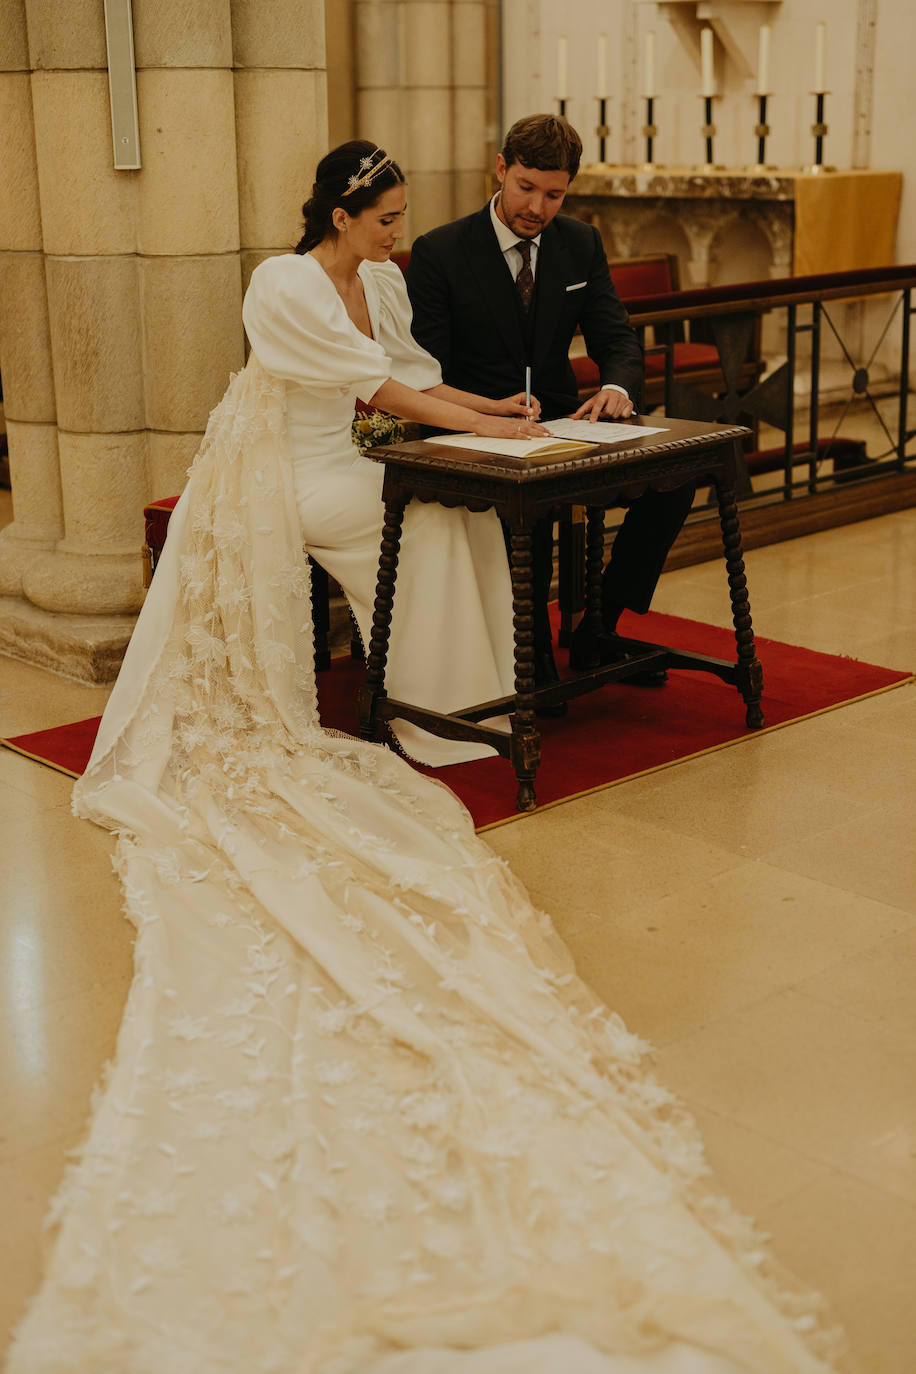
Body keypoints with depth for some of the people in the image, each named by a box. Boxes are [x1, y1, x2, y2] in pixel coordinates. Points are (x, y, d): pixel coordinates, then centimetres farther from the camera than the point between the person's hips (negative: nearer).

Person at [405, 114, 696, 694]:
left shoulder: (581, 243, 8)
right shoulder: (440, 252, -7)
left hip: (563, 424, 5)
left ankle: (597, 628, -1)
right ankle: (533, 654, -14)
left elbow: (619, 340, 5)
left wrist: (617, 388, -20)